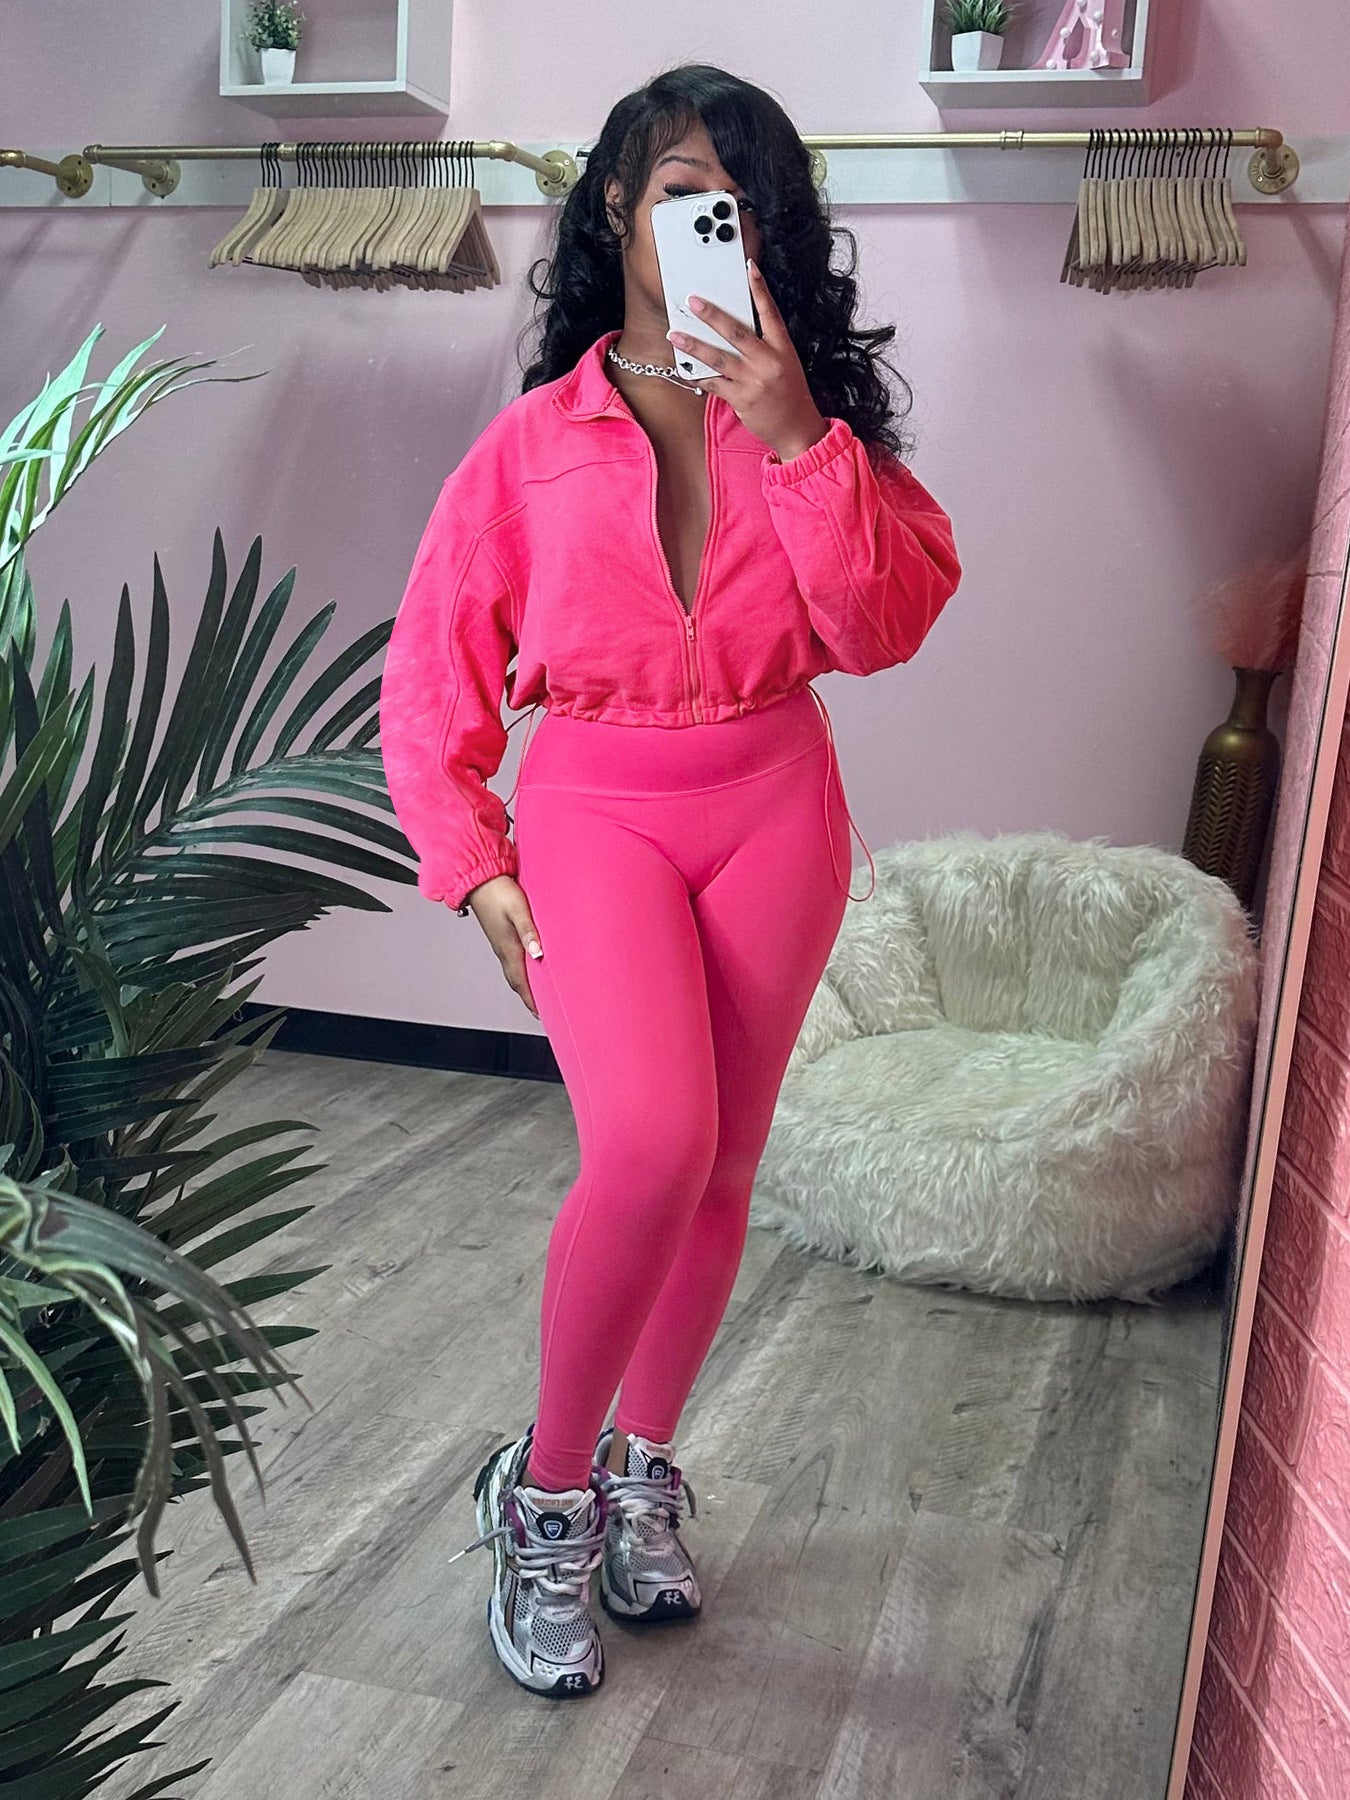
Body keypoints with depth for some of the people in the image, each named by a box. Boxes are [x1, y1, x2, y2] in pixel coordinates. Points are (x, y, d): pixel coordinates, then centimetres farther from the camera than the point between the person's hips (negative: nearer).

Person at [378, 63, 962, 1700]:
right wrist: (475, 869, -5)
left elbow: (886, 626, -8)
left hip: (774, 803, 3)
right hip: (595, 804, -2)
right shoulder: (532, 441, 1)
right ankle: (545, 1490, 2)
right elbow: (431, 675, 3)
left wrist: (796, 439, -17)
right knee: (650, 1145, -22)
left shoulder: (815, 413, 6)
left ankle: (642, 1469, 31)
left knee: (720, 1168, 8)